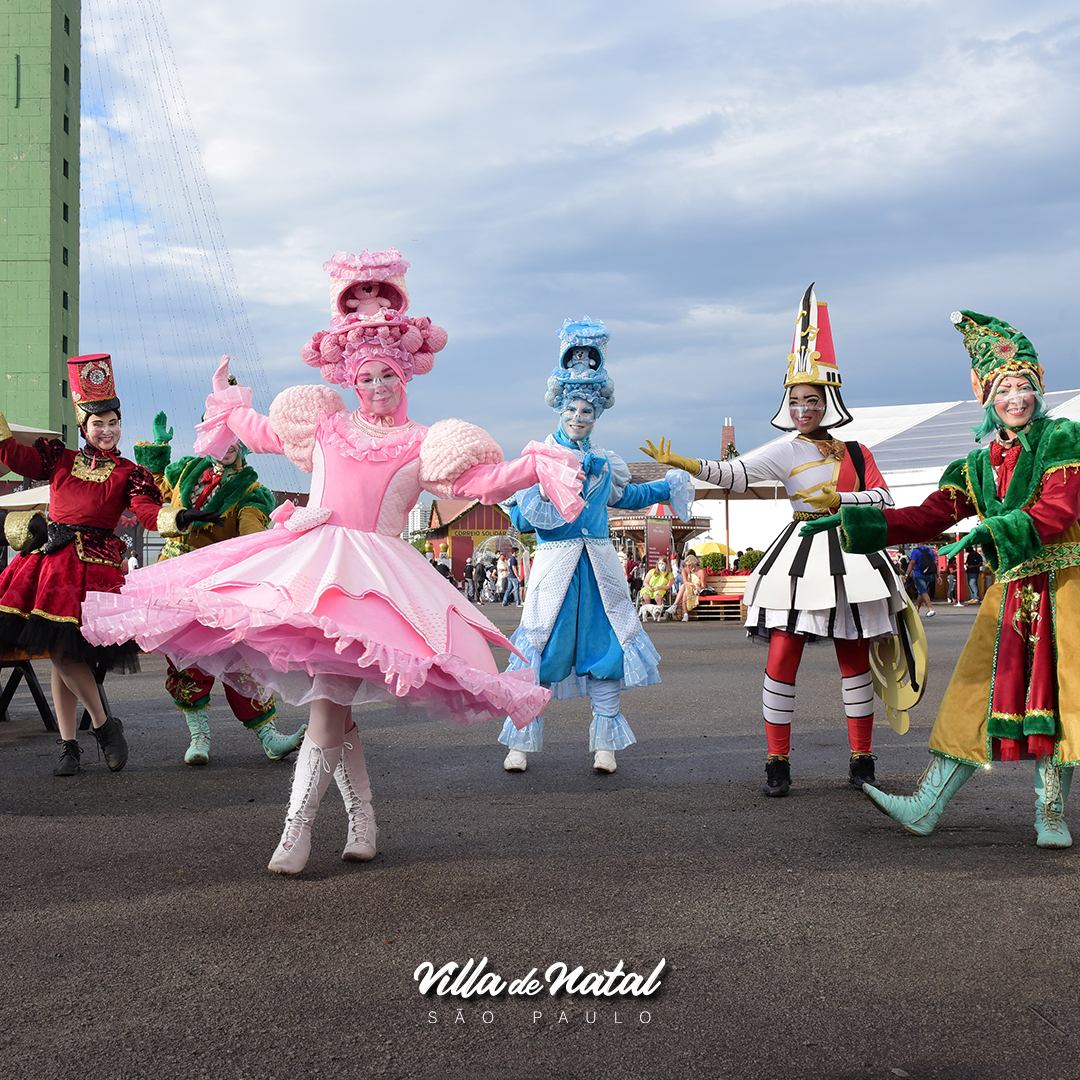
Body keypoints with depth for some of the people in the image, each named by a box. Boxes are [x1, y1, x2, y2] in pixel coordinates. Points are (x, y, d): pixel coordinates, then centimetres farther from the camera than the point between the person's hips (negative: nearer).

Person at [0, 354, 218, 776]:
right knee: (59, 654, 4)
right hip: (49, 559, 4)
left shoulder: (128, 473, 5)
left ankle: (103, 725, 5)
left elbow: (150, 513, -8)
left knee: (63, 650, -14)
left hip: (94, 565, -4)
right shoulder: (60, 459, 14)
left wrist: (182, 517, -27)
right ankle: (68, 744, 12)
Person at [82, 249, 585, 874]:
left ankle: (296, 834, -14)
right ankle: (362, 820, 14)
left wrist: (537, 467, -10)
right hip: (306, 562, 4)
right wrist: (228, 398, 43)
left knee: (327, 703, -16)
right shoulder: (325, 425, 18)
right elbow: (259, 430, 33)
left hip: (373, 574, -4)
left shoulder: (422, 445, 9)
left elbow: (481, 482, 1)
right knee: (332, 707, 1)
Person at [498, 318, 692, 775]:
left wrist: (669, 487, 36)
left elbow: (624, 496, 33)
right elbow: (521, 517, -5)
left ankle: (605, 744, 13)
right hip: (555, 562, -4)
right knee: (540, 649, -4)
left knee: (606, 648, 3)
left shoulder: (605, 462, 13)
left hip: (599, 564, 4)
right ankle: (521, 742, 7)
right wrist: (546, 490, -20)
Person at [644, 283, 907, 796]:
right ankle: (777, 761, 1)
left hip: (850, 557, 3)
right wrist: (683, 463, -27)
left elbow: (883, 498, 3)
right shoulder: (786, 450, -1)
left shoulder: (855, 453, 9)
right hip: (800, 556, -2)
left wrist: (838, 500, -12)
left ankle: (861, 759, 18)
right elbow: (735, 473, -14)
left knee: (854, 661, 7)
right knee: (782, 658, -8)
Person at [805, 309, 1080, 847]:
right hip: (1010, 591, 5)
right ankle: (925, 806, 5)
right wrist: (851, 522, 1)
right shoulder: (979, 465, 13)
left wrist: (989, 531, -29)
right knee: (979, 694, 4)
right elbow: (928, 517, 7)